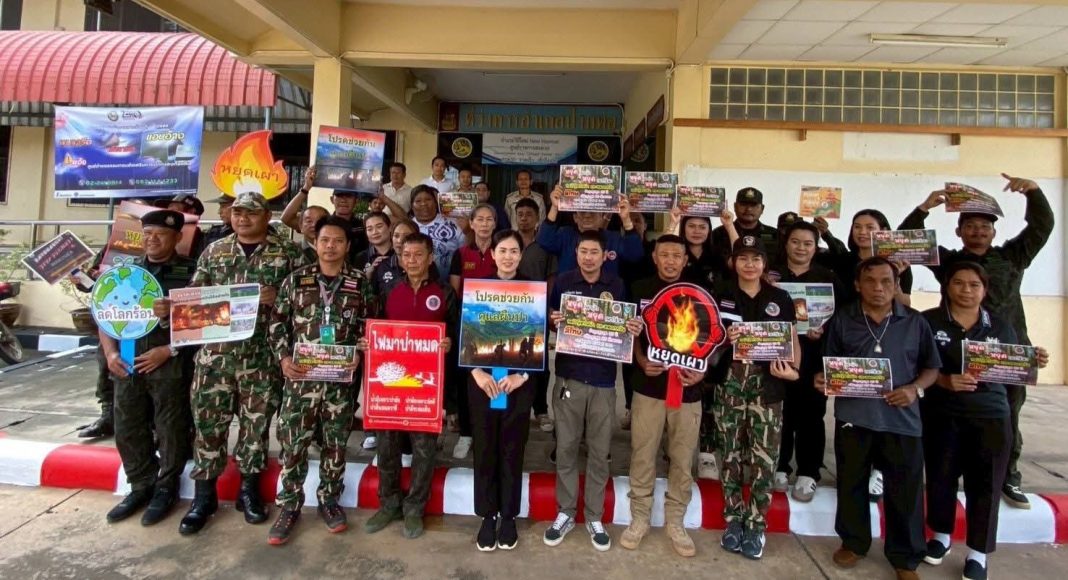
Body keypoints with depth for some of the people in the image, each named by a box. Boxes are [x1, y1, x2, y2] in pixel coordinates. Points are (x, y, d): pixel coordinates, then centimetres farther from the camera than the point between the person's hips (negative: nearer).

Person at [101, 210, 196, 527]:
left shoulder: (190, 272, -1)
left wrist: (168, 350, -13)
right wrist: (110, 352, 0)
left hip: (171, 365, -4)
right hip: (128, 363, 5)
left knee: (170, 429, 2)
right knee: (127, 429, 9)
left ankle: (166, 488, 19)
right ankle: (141, 486, 25)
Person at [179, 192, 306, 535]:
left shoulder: (287, 252, 1)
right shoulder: (214, 250, 11)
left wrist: (277, 298, -17)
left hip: (263, 355, -2)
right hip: (216, 351, 3)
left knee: (256, 421, 7)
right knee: (208, 420, 5)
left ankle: (249, 489, 24)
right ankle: (204, 495, 20)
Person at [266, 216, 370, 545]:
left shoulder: (360, 283, 1)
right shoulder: (296, 280, 4)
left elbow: (369, 327, 4)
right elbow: (277, 323, 6)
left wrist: (359, 355, -12)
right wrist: (284, 358, -7)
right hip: (300, 376, 0)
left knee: (335, 443, 10)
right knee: (292, 443, 5)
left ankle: (329, 500, 28)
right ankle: (289, 506, 22)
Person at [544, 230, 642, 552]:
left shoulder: (617, 285, 2)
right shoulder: (563, 282, 1)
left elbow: (625, 326, 9)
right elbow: (549, 321, 6)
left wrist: (635, 329, -13)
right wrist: (553, 321, -16)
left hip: (603, 379, 0)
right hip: (569, 376, 0)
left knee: (599, 452, 9)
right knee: (566, 448, 8)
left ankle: (594, 518, 24)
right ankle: (565, 513, 24)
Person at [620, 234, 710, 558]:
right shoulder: (640, 290, 3)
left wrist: (702, 370, -8)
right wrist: (642, 362, -11)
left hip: (688, 388, 1)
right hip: (649, 386, -1)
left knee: (682, 459, 10)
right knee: (642, 456, 6)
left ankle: (675, 521, 26)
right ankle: (639, 517, 23)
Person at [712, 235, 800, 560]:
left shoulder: (781, 299, 8)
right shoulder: (721, 297, 6)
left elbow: (793, 342, 10)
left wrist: (793, 370, -9)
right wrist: (724, 338, -12)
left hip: (767, 385, 0)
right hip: (729, 383, 0)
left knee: (764, 458, 2)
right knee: (731, 454, 7)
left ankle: (756, 525, 18)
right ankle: (733, 519, 22)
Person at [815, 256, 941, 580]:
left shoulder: (916, 323, 4)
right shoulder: (842, 320, 4)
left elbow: (932, 367, 8)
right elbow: (829, 363, 8)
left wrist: (915, 388, -10)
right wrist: (823, 380, -12)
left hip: (901, 418, 0)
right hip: (853, 416, 1)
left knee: (905, 489, 7)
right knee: (851, 483, 13)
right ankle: (854, 542, 33)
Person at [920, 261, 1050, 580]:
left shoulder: (1000, 326, 7)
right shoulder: (929, 321, -4)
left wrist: (1034, 362, -9)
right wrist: (944, 381, -23)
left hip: (991, 416, 2)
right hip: (941, 414, -2)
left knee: (985, 483, 4)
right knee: (940, 476, 9)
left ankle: (978, 553, 20)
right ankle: (941, 536, 31)